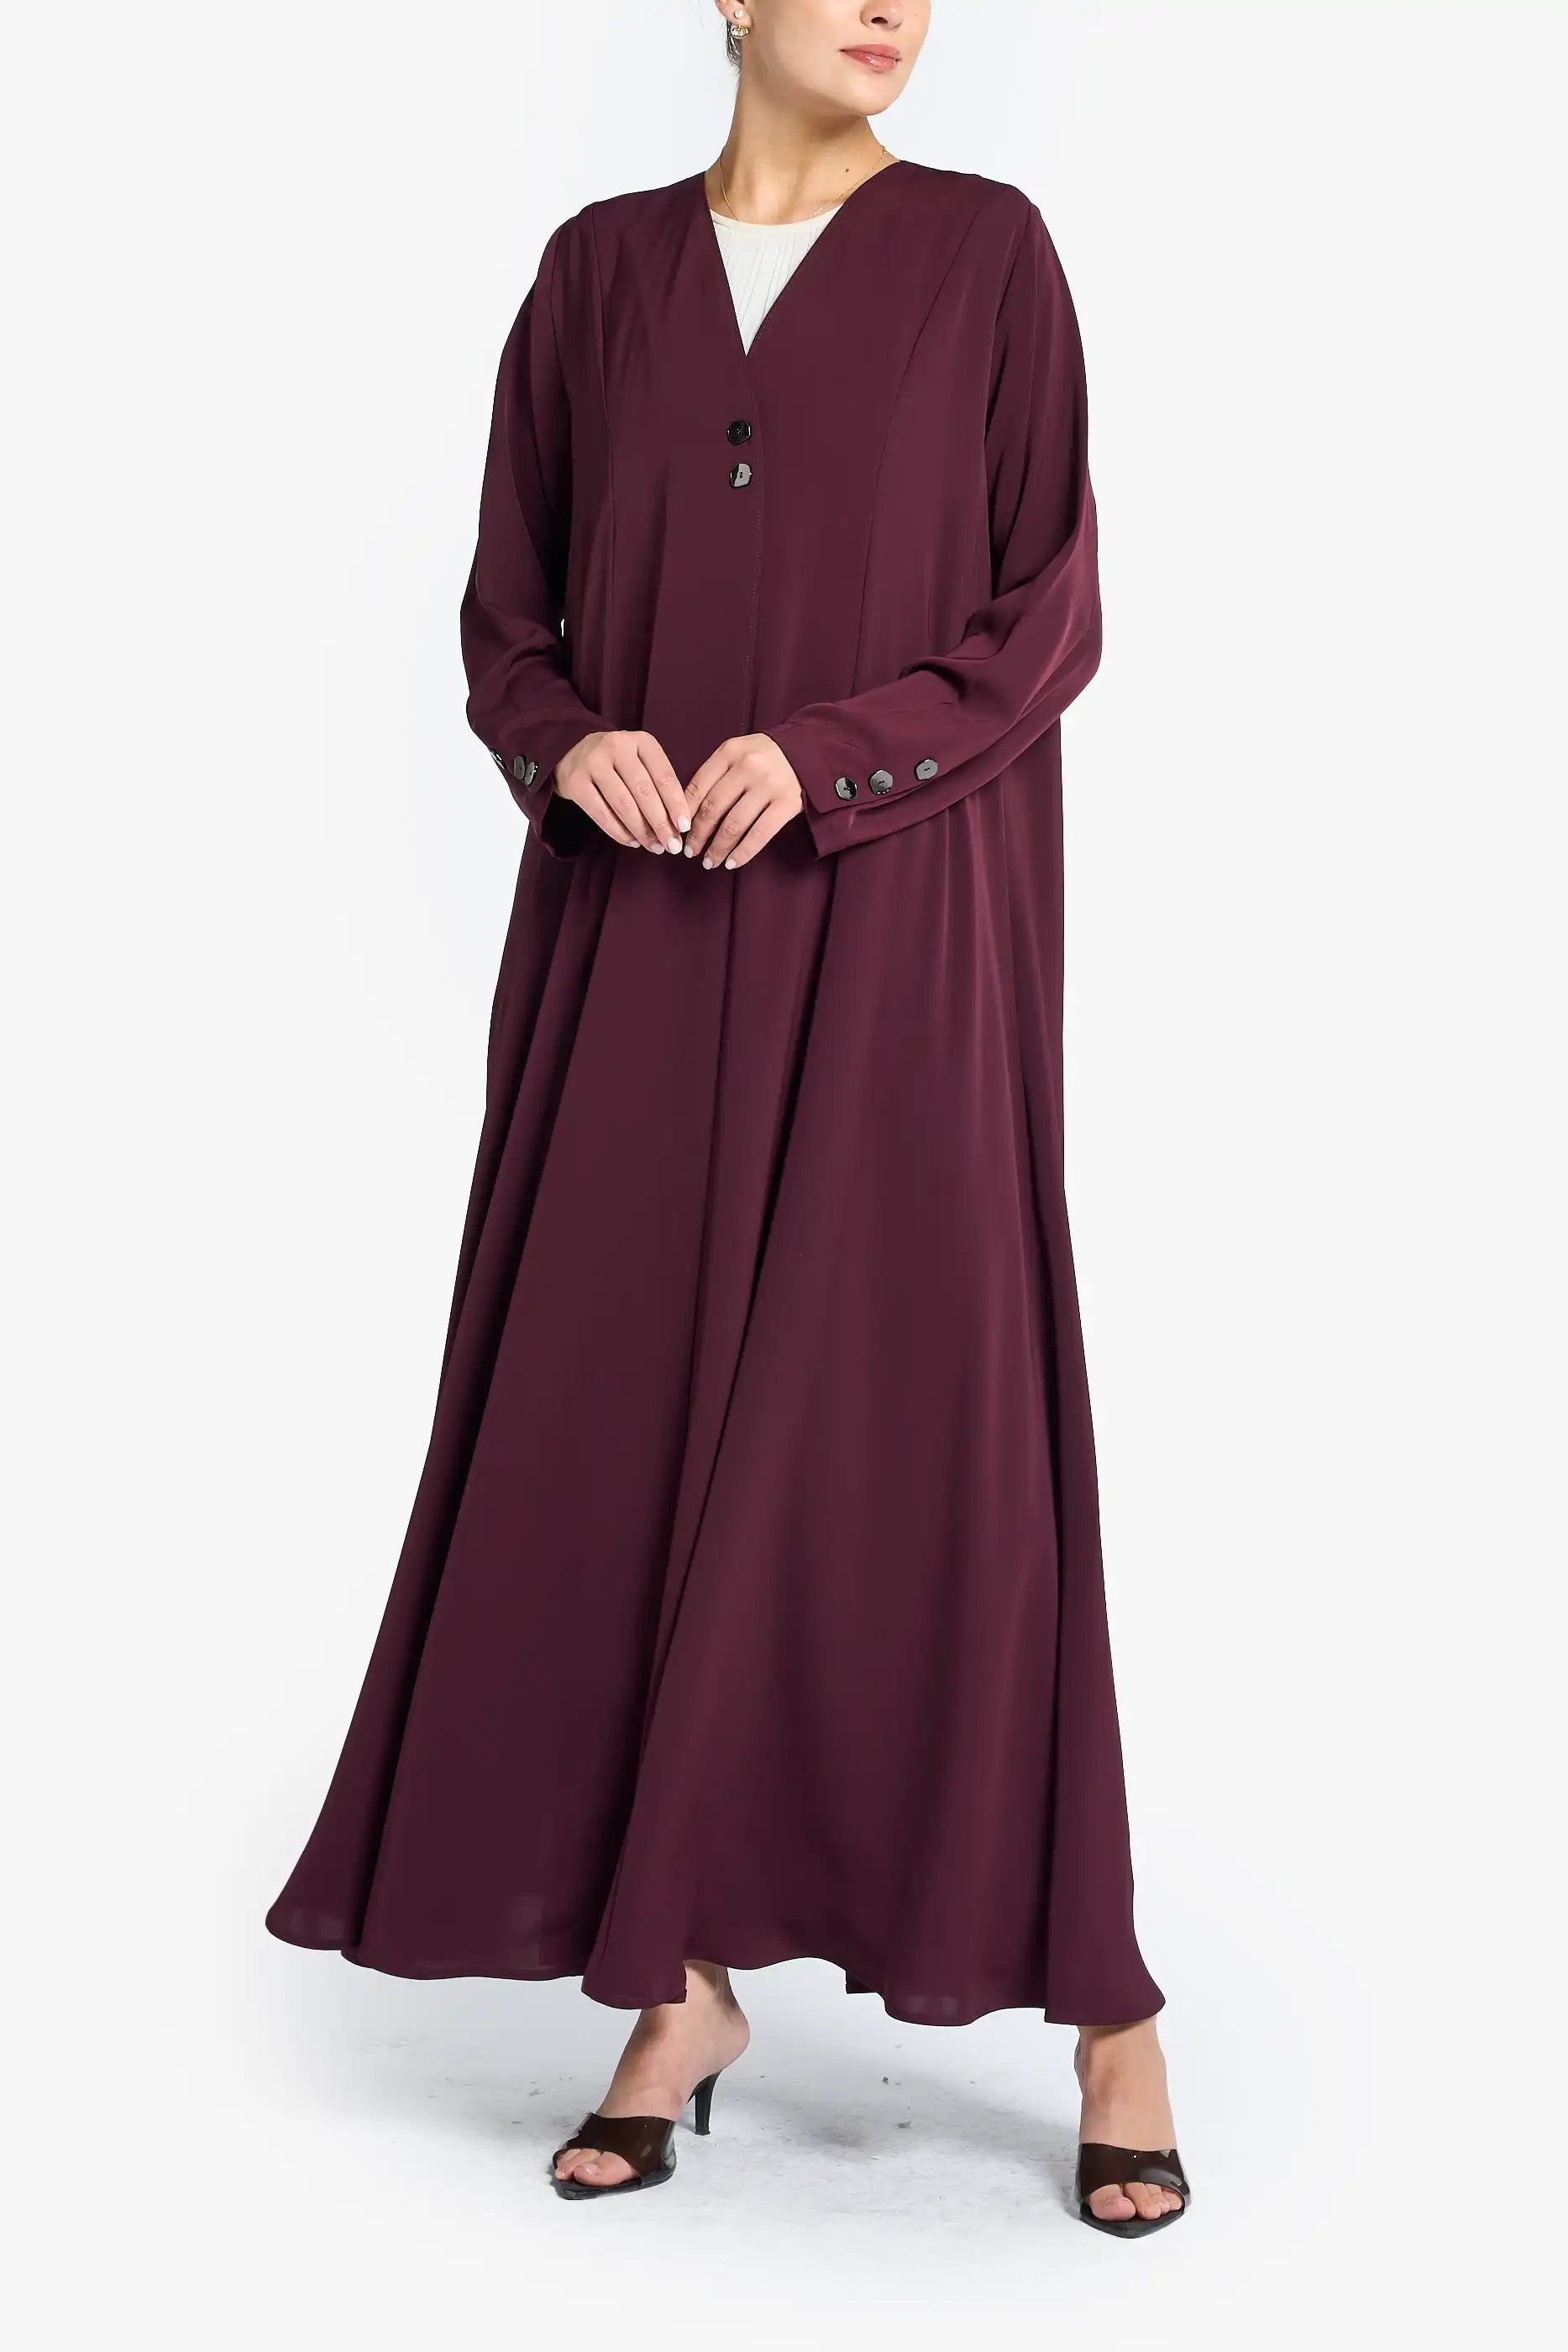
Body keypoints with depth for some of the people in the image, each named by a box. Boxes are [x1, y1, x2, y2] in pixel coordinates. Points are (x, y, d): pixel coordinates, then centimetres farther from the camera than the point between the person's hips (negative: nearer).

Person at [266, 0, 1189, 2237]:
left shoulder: (988, 252, 3)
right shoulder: (600, 270, 11)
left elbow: (1051, 616, -2)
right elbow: (510, 608, 11)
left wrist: (820, 758, -16)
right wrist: (571, 743, -11)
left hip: (898, 928, -3)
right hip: (640, 936, 3)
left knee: (933, 1423, -7)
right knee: (630, 1424, 1)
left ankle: (1100, 1994, 6)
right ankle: (686, 1982, 14)